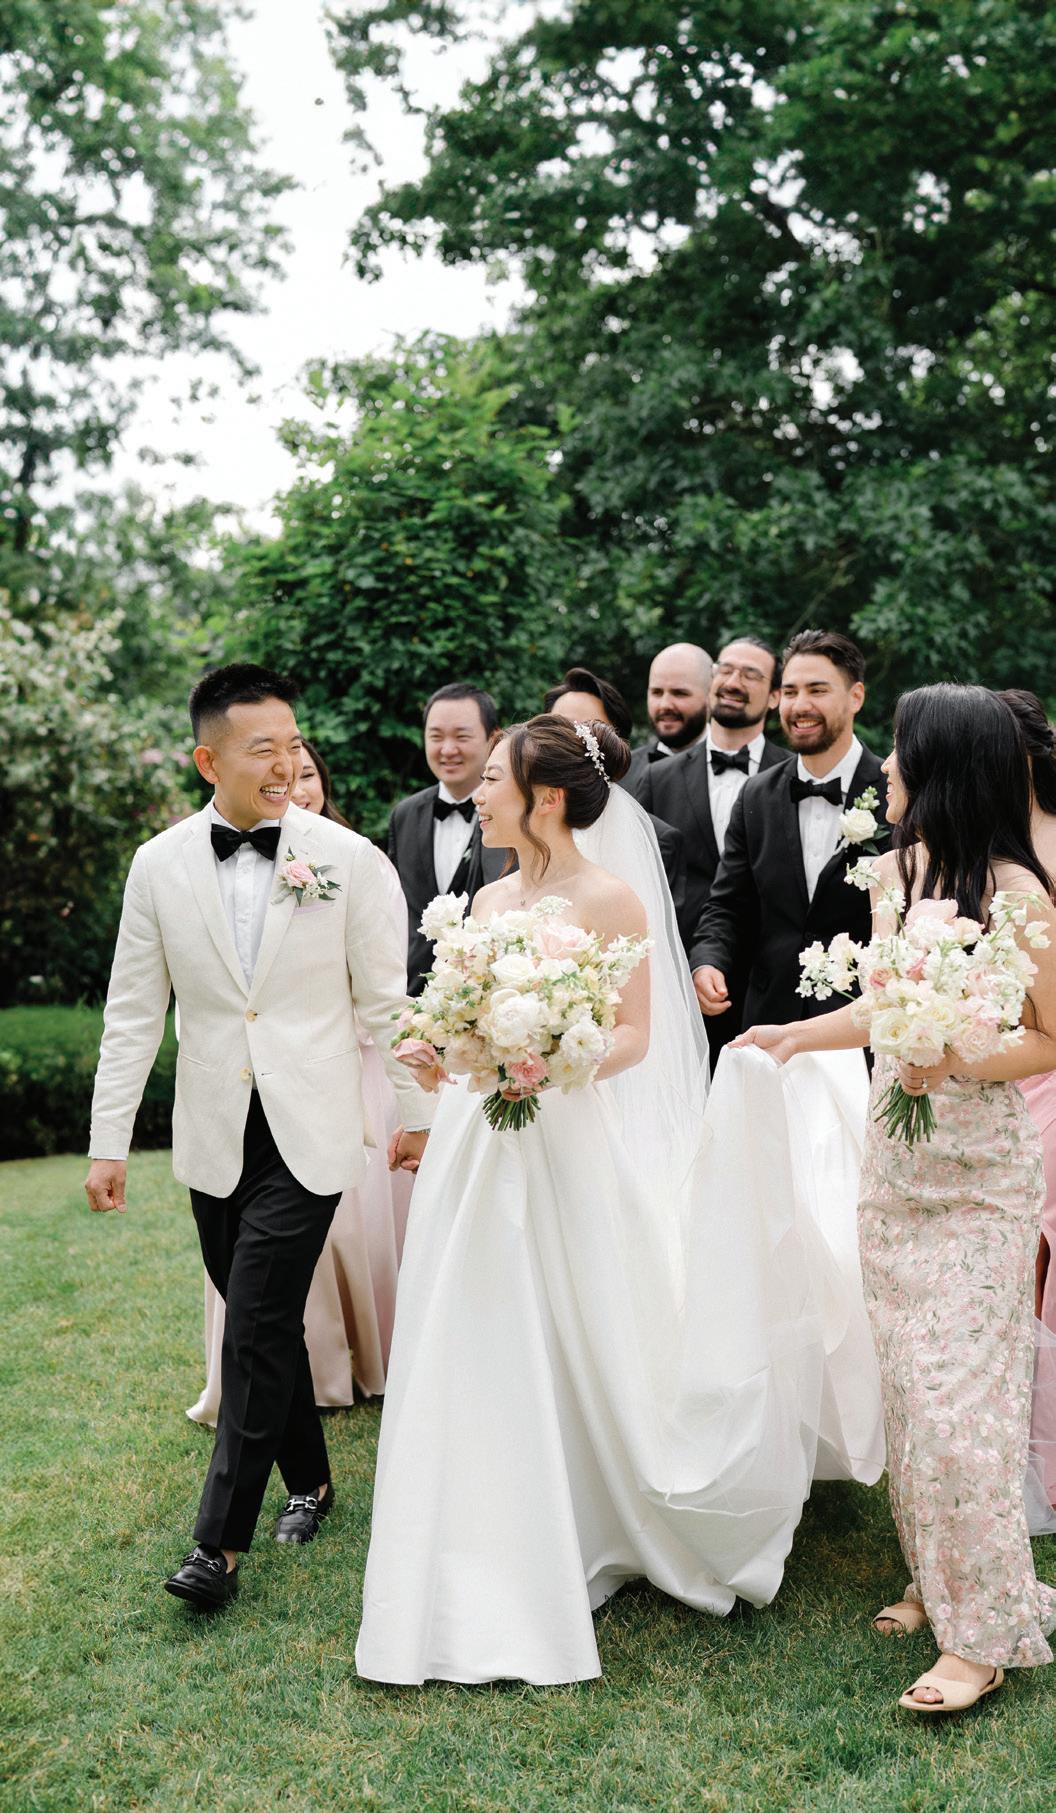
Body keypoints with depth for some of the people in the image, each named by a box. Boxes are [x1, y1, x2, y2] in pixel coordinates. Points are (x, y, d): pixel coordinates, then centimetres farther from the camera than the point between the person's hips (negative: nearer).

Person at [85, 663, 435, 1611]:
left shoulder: (345, 857, -7)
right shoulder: (159, 865, -1)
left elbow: (385, 997, 0)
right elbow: (133, 1012, 3)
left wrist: (419, 1110, 4)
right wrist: (109, 1142, 2)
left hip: (307, 1132, -3)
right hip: (214, 1138, 3)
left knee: (258, 1326, -6)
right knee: (264, 1321, 14)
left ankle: (222, 1539, 6)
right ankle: (309, 1480, 35)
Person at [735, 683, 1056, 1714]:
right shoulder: (894, 869, 5)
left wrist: (957, 1059, -24)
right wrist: (794, 1037, 15)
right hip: (893, 1161, 7)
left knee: (959, 1399, -3)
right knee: (905, 1384, 14)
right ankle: (936, 1578, 31)